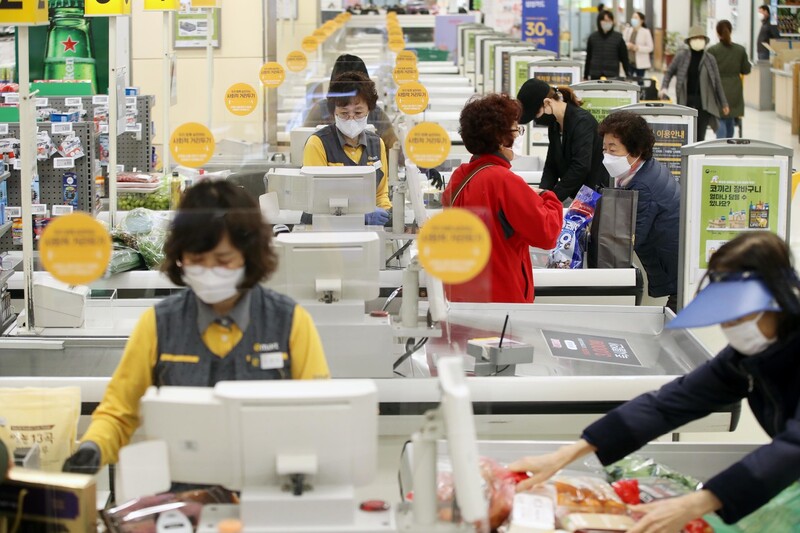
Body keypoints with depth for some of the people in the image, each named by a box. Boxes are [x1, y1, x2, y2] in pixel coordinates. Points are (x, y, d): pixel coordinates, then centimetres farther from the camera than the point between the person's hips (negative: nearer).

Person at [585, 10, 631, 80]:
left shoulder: (618, 38, 0)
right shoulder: (592, 37, 5)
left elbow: (624, 58, 3)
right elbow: (588, 58, 11)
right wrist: (586, 76, 10)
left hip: (612, 77, -1)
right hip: (595, 77, 2)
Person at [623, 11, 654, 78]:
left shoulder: (646, 32, -6)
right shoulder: (627, 30, 7)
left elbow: (650, 47, -8)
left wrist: (638, 48, -20)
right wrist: (627, 45, -16)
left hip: (640, 63, -3)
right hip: (628, 62, 3)